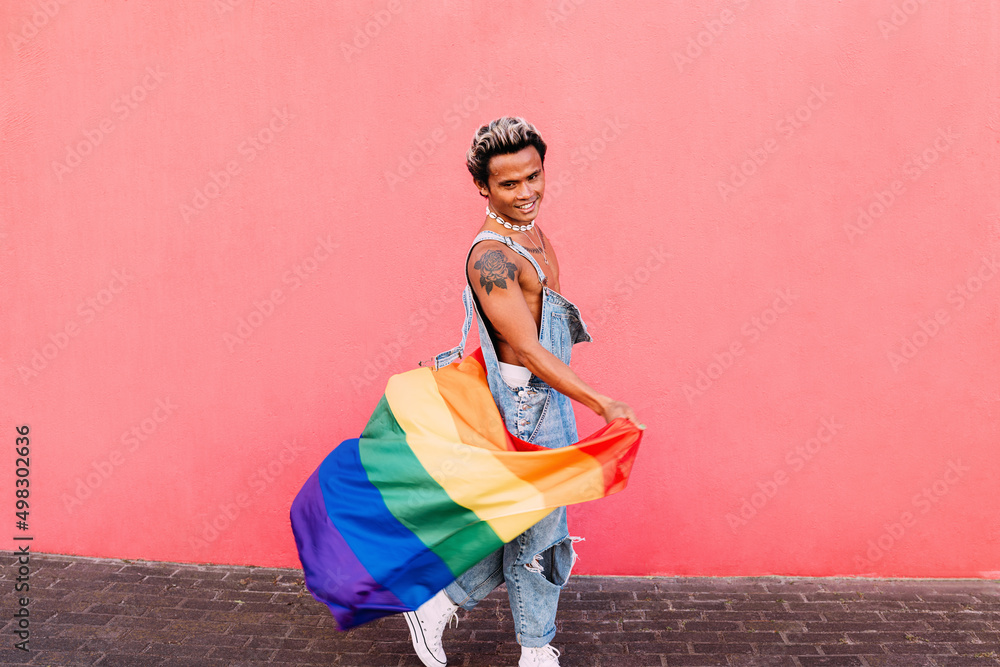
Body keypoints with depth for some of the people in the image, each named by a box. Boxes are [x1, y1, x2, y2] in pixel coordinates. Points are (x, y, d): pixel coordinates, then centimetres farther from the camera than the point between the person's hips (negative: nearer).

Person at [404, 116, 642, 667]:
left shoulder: (531, 230, 7)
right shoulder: (491, 256, -23)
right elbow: (530, 351, -26)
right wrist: (604, 405, -27)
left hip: (552, 400, 9)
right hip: (527, 406, -9)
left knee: (523, 528, 18)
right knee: (538, 533, 6)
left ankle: (438, 605, 31)